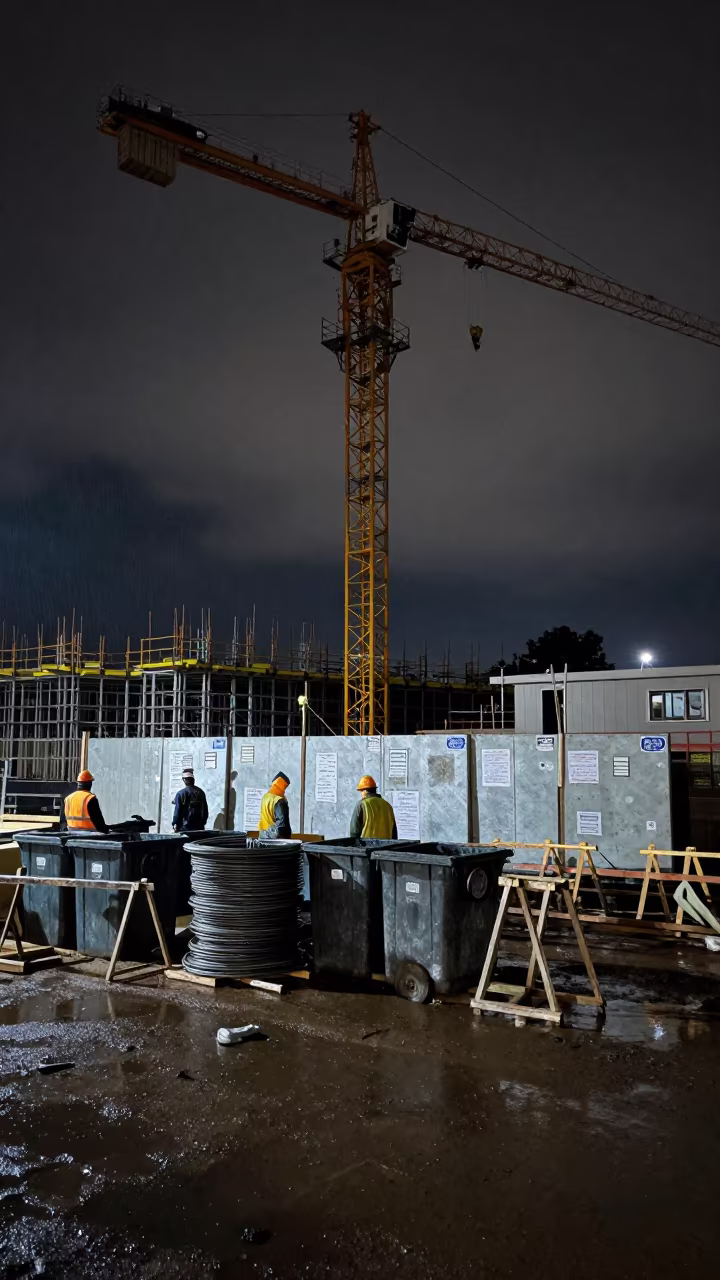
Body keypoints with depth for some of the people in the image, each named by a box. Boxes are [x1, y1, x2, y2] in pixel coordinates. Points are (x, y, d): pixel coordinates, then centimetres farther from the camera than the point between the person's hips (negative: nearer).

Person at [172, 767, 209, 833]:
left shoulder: (181, 793, -9)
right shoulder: (201, 792, 7)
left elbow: (177, 811, -9)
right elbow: (205, 810, 12)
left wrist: (175, 824, 1)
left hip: (185, 828, -5)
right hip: (199, 827, 5)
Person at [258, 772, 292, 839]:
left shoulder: (265, 797, 6)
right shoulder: (279, 801, -19)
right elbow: (282, 822, -20)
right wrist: (287, 835, -13)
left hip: (264, 835, 8)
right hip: (275, 837, -8)